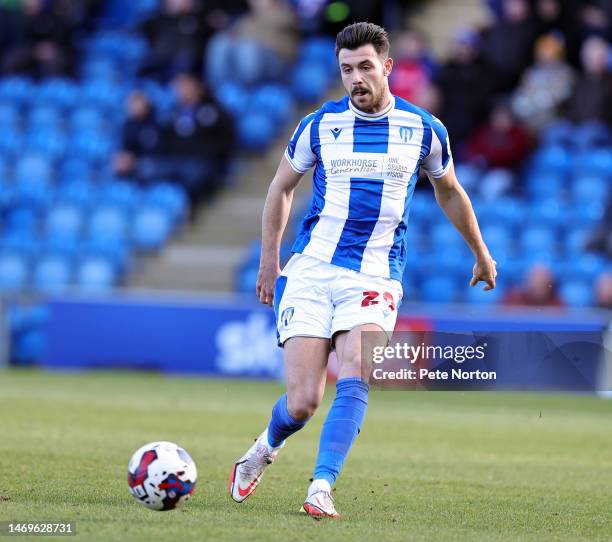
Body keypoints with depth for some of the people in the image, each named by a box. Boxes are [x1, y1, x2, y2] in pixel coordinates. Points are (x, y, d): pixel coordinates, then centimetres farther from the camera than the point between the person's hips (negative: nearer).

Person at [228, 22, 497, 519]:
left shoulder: (424, 130, 2)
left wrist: (482, 254, 30)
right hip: (311, 270, 0)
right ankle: (266, 448, 27)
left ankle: (322, 487, -24)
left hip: (375, 277, 0)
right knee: (302, 404, -5)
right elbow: (282, 187, 17)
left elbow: (449, 192, 20)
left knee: (354, 379, -25)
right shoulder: (319, 125, 1)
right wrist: (269, 260, 15)